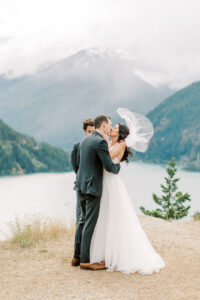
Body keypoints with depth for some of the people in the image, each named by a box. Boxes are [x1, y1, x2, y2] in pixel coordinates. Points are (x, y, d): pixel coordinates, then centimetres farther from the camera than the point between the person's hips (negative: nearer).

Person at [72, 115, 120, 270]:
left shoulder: (85, 140, 12)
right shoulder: (100, 142, -16)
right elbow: (110, 166, -18)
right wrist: (118, 166, 3)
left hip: (81, 185, 9)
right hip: (92, 187, -9)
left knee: (83, 220, 16)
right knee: (90, 223, -3)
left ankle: (77, 257, 22)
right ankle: (85, 260, 3)